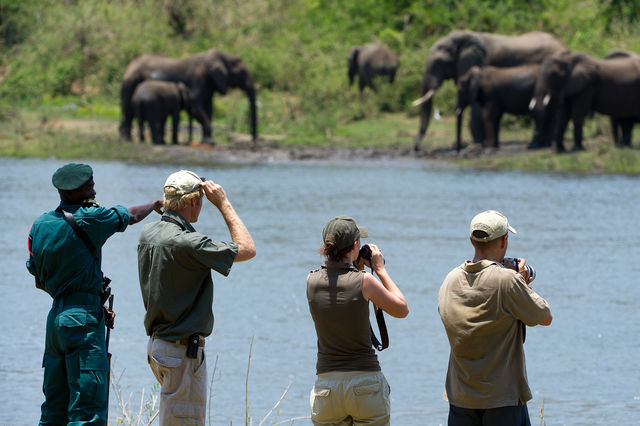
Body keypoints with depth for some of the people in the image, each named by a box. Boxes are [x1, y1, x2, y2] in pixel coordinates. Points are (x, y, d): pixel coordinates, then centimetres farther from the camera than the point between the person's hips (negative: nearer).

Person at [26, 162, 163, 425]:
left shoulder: (40, 225, 10)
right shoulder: (87, 220, -11)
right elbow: (132, 216, 7)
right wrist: (157, 204, 27)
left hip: (56, 317, 8)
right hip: (83, 319, -8)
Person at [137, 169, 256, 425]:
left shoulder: (148, 234, 3)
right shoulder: (187, 243, -22)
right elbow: (247, 249, -12)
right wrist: (223, 203, -7)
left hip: (157, 344, 9)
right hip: (183, 350, -9)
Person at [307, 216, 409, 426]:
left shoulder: (312, 281, -1)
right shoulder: (364, 282, -13)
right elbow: (402, 310, 3)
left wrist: (355, 268, 21)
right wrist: (380, 270, 9)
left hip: (327, 386, 3)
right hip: (365, 382, -3)